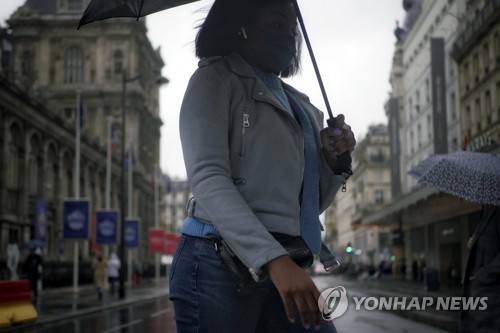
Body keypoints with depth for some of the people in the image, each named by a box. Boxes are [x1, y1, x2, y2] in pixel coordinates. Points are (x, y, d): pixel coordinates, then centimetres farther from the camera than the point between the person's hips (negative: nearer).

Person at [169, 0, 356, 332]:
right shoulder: (215, 78, 0)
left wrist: (334, 161, 1)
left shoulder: (301, 106, 18)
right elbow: (207, 177, -15)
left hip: (287, 265, 6)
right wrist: (274, 259, -26)